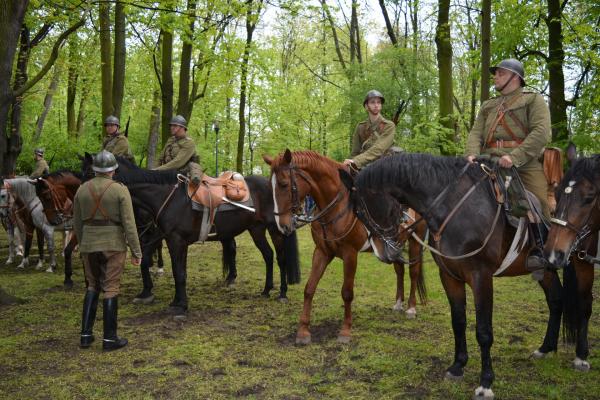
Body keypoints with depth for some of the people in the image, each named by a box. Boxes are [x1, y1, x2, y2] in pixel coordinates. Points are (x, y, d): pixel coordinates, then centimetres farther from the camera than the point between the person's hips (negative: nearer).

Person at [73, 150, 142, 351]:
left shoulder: (82, 189, 2)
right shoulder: (120, 190, -10)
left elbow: (77, 223, 9)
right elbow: (129, 224, -12)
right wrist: (136, 252, -6)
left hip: (89, 245, 4)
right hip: (113, 244, -4)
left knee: (92, 286, 18)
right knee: (111, 289, 3)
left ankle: (86, 335, 18)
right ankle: (109, 339, 9)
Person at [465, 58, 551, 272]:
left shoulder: (534, 100, 11)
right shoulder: (488, 105, 28)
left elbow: (541, 132, -6)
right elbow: (476, 133, 15)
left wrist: (515, 156, -21)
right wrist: (472, 154, -10)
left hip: (525, 161, -4)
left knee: (539, 202, -20)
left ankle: (540, 250, -4)